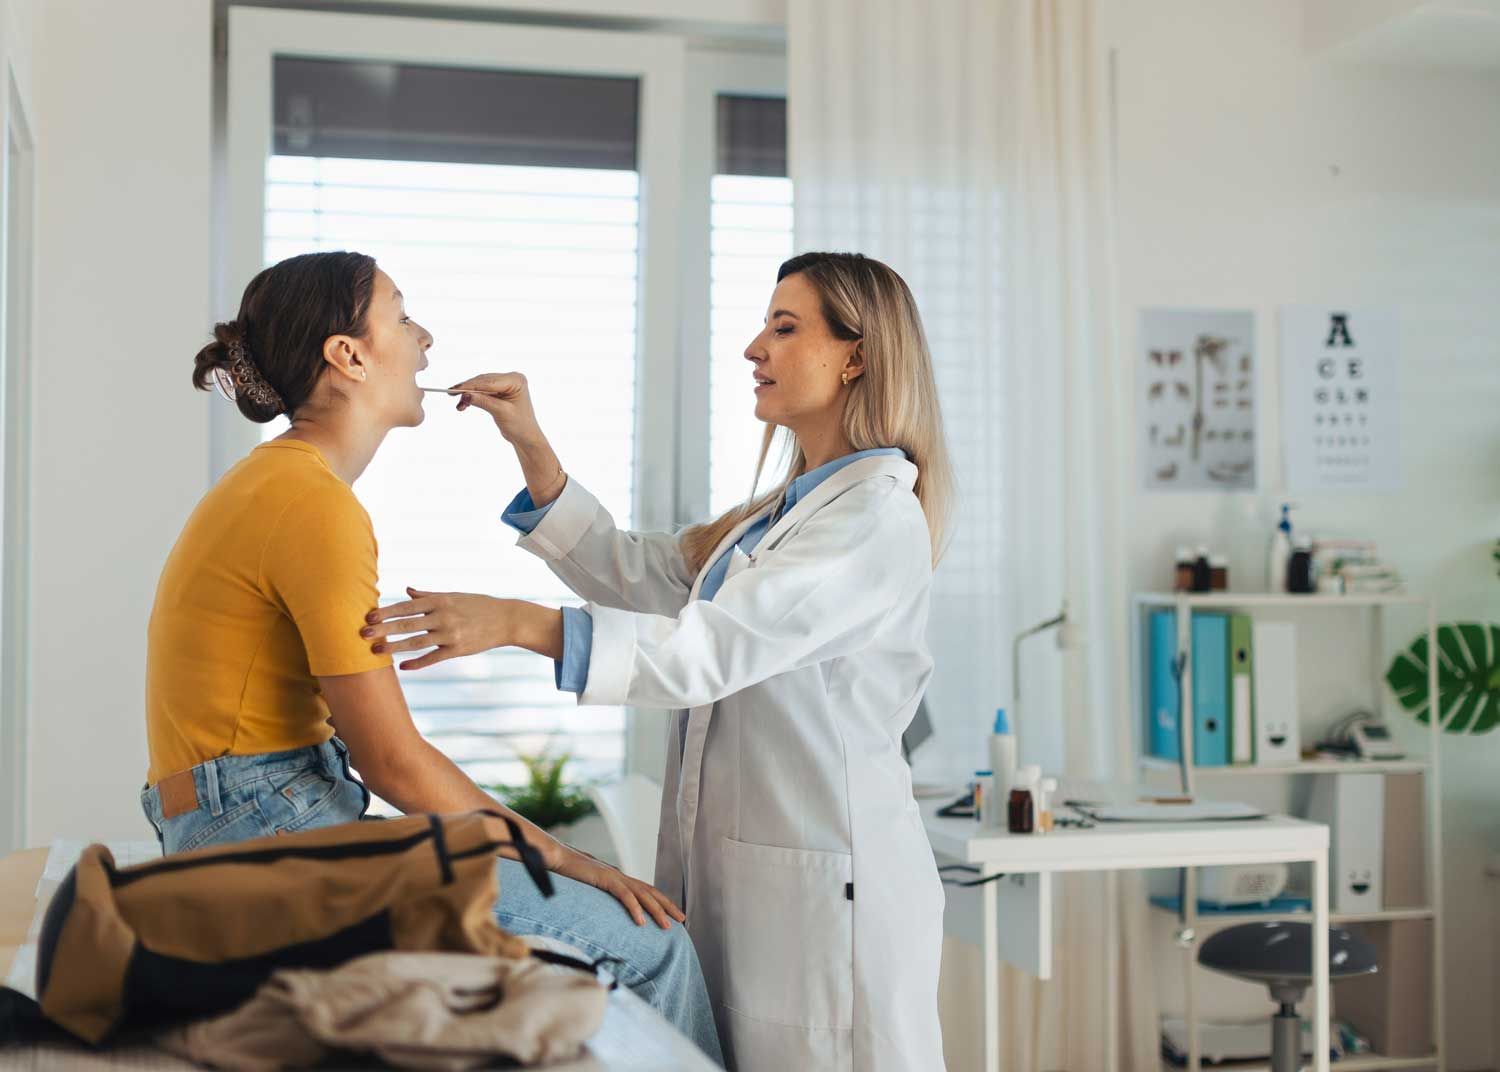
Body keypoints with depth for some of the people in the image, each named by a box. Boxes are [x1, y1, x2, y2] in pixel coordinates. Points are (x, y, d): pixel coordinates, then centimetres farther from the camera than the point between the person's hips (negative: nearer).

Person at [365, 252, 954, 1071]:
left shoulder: (878, 514, -14)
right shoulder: (779, 513, 17)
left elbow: (714, 646, -25)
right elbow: (636, 575, 12)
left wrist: (519, 623, -32)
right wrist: (532, 448, 4)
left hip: (826, 882, -9)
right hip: (737, 871, 9)